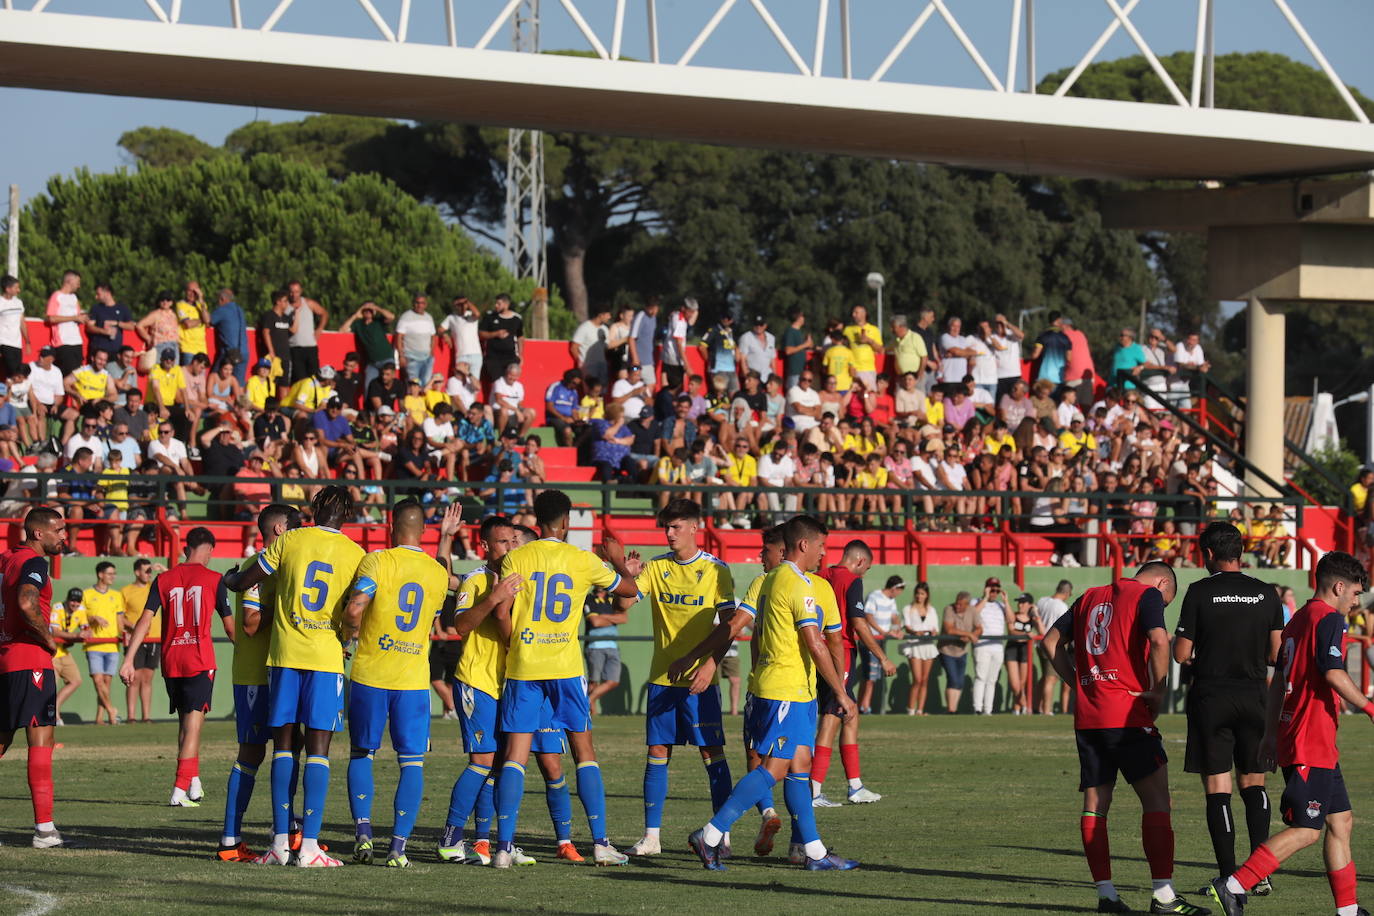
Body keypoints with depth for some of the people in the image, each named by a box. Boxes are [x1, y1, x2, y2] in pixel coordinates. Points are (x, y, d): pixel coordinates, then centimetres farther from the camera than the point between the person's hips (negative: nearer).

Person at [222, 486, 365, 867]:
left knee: (283, 745, 7)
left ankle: (280, 842, 2)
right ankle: (309, 845, -8)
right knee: (318, 748, -1)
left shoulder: (289, 541, 1)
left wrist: (228, 578, 29)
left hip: (284, 655, 1)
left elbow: (243, 582, 7)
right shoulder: (355, 555, 1)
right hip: (327, 657, -1)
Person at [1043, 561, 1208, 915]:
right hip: (1127, 715, -6)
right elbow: (1159, 640, -19)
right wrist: (1159, 690, -8)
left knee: (1095, 804, 9)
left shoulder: (1090, 597, 19)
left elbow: (1052, 641, 21)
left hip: (1087, 716, 6)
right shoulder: (1148, 595, -1)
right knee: (1156, 801, -4)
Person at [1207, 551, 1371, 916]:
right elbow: (1334, 674, -22)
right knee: (1306, 830, -10)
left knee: (1341, 820, 13)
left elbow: (1278, 680, 21)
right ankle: (1233, 886, -15)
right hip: (1312, 742, -10)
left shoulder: (1298, 620, 18)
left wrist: (1271, 734, 23)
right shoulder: (1329, 619, -10)